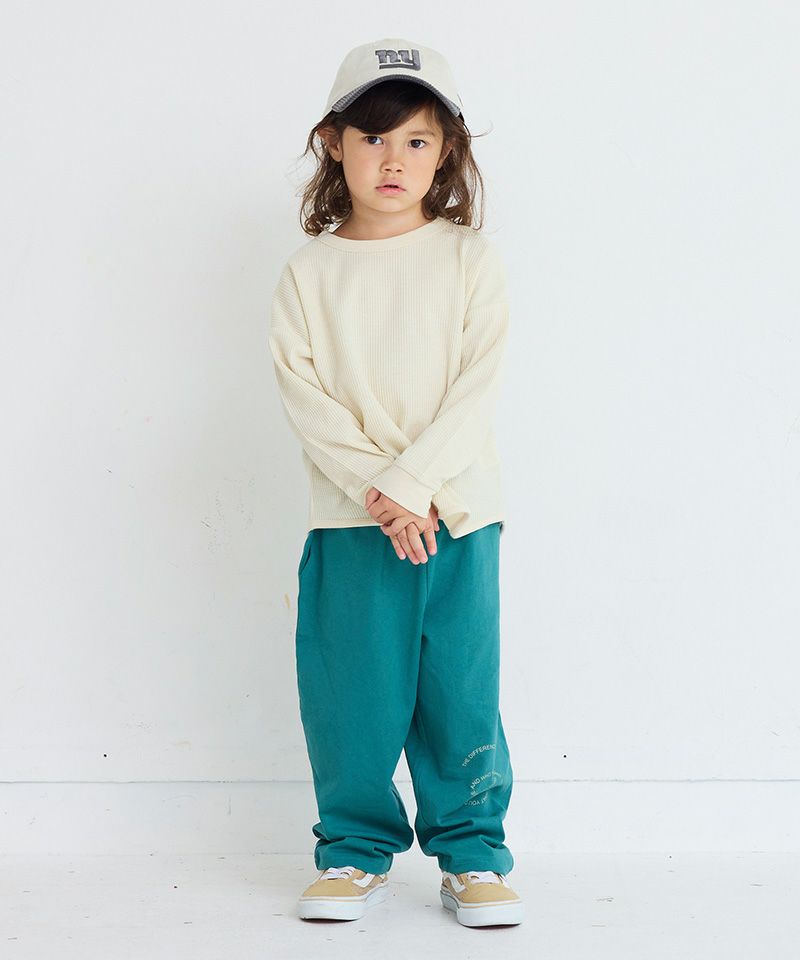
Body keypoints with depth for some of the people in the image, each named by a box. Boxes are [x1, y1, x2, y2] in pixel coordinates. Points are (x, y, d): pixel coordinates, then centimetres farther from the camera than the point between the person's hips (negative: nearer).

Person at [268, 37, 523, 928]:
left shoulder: (470, 260, 2)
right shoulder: (310, 271, 4)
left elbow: (477, 387, -6)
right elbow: (301, 389, -4)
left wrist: (412, 482, -16)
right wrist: (375, 489, -15)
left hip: (456, 511, 0)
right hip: (349, 519, 1)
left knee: (462, 690, 3)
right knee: (350, 692, 4)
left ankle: (472, 853, 17)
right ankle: (356, 850, 20)